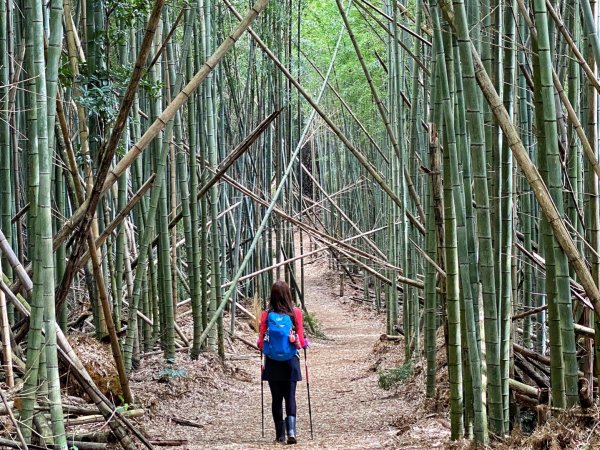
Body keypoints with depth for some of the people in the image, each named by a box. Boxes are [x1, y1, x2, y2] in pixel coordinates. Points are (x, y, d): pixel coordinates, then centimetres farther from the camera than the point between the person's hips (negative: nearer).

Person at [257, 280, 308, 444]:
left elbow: (261, 342, -4)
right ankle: (291, 430, -16)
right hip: (291, 361, 0)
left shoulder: (266, 314, -6)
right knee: (290, 397, 3)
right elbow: (300, 341, -6)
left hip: (272, 362, 0)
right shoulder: (296, 313, -7)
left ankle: (280, 435, 10)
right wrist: (299, 342, 16)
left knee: (276, 398, 9)